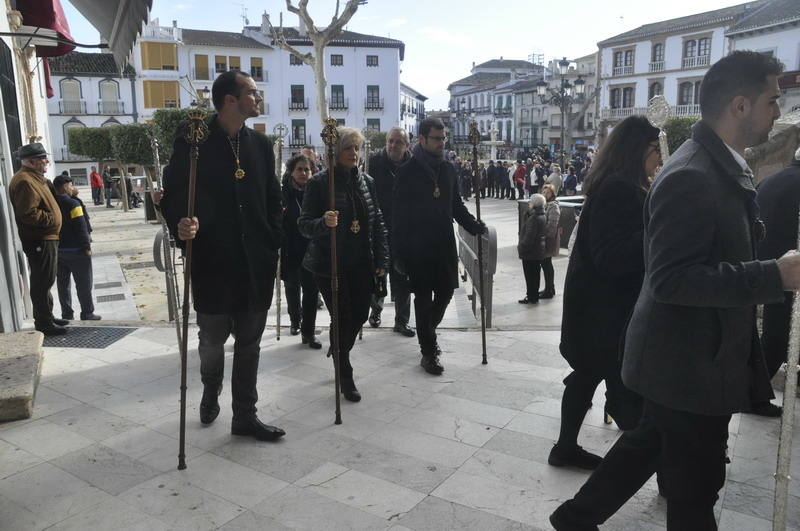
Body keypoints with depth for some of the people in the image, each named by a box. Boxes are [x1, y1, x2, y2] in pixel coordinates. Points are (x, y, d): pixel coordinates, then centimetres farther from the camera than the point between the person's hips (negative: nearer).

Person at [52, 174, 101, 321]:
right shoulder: (73, 203, -15)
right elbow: (80, 227, -17)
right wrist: (87, 246, -13)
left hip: (58, 249, 7)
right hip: (76, 249, -7)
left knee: (63, 283, 12)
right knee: (84, 283, 2)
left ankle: (66, 314, 17)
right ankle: (87, 313, 5)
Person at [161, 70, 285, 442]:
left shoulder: (260, 144, 8)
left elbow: (273, 200, 10)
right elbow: (173, 195, -4)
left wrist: (273, 246, 4)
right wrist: (180, 225, -23)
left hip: (256, 263, 4)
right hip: (212, 261, -4)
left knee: (249, 342, 10)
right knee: (212, 339, 10)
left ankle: (245, 416, 24)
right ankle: (211, 391, 42)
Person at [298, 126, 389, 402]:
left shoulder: (366, 182, 6)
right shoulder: (319, 182, -8)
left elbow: (378, 223, 11)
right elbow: (304, 224, -10)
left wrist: (381, 260, 7)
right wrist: (323, 223, -31)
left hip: (361, 265, 5)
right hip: (330, 264, -5)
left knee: (359, 316, 10)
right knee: (343, 318, -1)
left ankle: (339, 353, 40)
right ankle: (345, 376, 18)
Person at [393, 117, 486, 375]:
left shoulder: (448, 169, 8)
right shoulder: (408, 171, -7)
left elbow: (456, 206, 16)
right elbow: (398, 213, -8)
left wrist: (474, 226, 0)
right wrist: (399, 252, -11)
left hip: (444, 244, 5)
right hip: (418, 246, -5)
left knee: (445, 291, 10)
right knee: (424, 298, 2)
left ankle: (428, 332, 37)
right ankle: (428, 353, 14)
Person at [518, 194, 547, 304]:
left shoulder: (534, 218, -22)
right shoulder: (542, 216, 7)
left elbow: (529, 237, -23)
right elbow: (525, 219, 14)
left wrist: (521, 247, -14)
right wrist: (528, 211, 2)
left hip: (530, 252, -9)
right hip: (539, 251, 9)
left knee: (530, 275, 1)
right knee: (535, 274, 16)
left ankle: (531, 297, 8)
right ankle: (534, 296, 25)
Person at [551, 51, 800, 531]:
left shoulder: (728, 167, 9)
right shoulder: (690, 177, -23)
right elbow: (672, 279, -30)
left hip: (693, 354, 10)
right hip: (691, 363, -10)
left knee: (651, 442, 23)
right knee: (696, 490, 8)